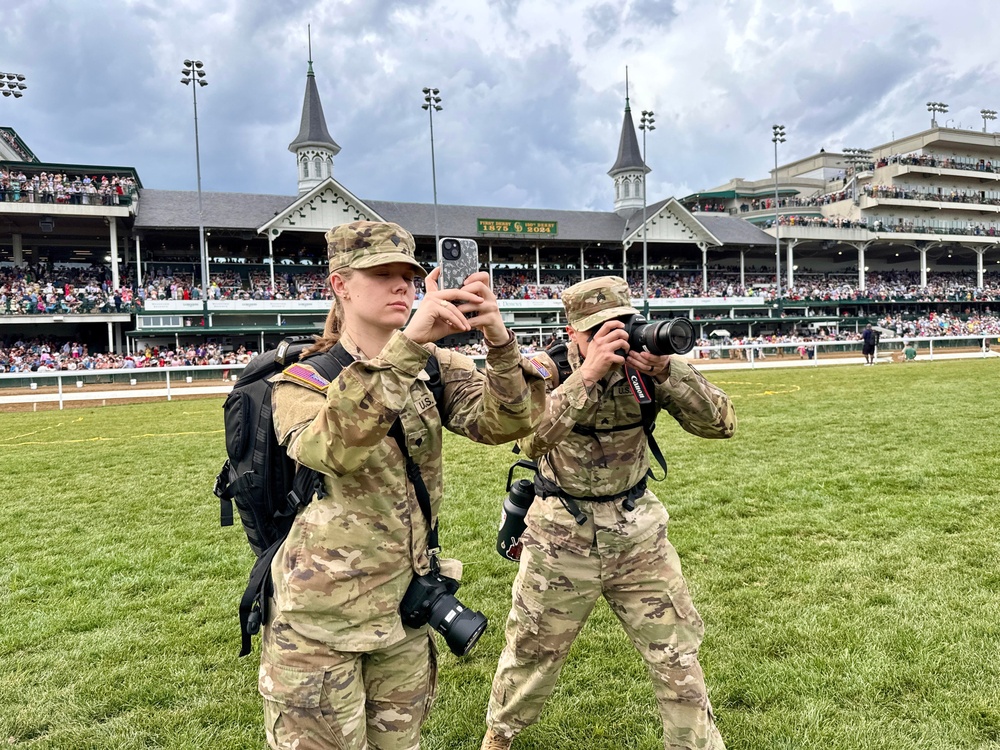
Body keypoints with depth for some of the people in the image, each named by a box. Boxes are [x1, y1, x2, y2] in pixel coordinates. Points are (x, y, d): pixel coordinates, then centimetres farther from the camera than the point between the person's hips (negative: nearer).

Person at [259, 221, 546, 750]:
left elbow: (502, 423, -17)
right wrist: (406, 342, -42)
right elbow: (329, 447, -33)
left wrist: (500, 341, -35)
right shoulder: (302, 379, -10)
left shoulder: (433, 367, 0)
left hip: (403, 612, 4)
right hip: (318, 624, -3)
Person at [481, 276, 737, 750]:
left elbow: (721, 424, -16)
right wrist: (588, 374, -40)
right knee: (532, 652, 17)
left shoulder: (644, 366, -9)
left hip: (637, 533, 2)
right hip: (561, 536, -1)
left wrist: (667, 370, -30)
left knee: (678, 657, 8)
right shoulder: (547, 369, -15)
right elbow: (531, 440, -33)